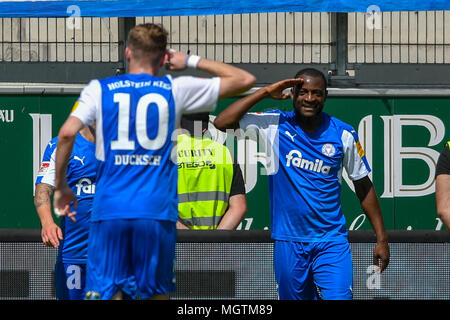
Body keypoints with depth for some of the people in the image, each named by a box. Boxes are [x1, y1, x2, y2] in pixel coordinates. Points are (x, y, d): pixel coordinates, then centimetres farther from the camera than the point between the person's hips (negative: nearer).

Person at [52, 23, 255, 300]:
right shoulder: (175, 90, 7)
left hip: (110, 209, 0)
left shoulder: (99, 89, 7)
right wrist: (192, 61, 20)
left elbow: (67, 133, -7)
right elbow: (245, 80, 11)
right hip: (157, 212, 0)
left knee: (107, 293, -2)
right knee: (156, 294, 10)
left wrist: (60, 186, 5)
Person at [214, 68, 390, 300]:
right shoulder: (275, 125, 1)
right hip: (288, 241, 1)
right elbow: (222, 122, -6)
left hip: (331, 242, -1)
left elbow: (363, 187, 9)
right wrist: (265, 92, -9)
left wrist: (381, 238, 6)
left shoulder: (343, 135, 1)